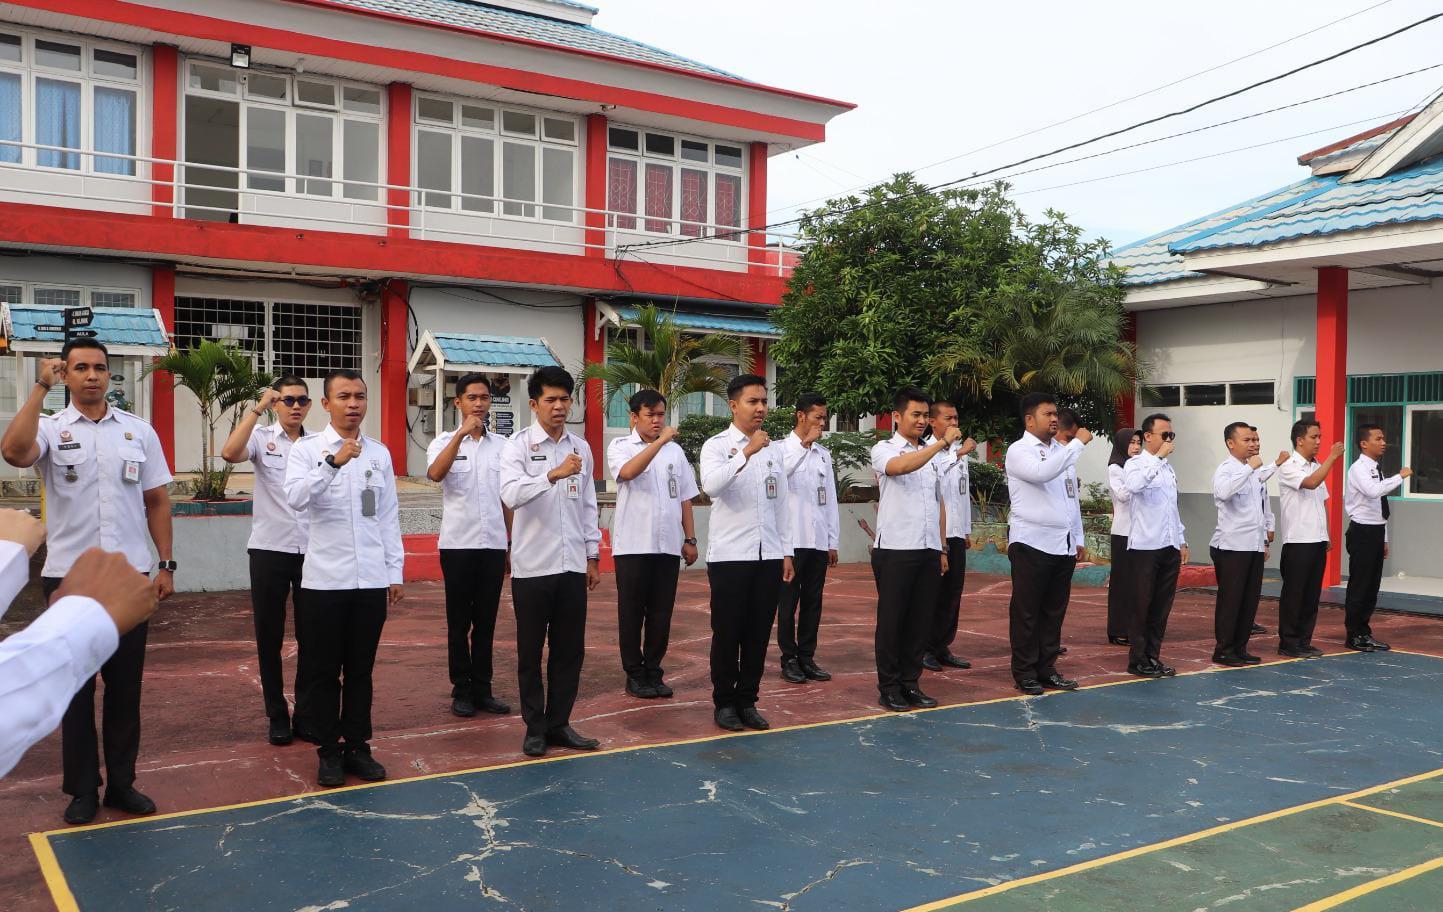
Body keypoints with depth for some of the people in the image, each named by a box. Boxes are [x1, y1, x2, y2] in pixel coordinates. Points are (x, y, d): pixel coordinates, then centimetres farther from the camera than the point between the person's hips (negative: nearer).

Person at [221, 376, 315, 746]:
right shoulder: (262, 438, -2)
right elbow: (230, 453, -24)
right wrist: (256, 408, -20)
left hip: (312, 551, 2)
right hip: (269, 550, -2)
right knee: (269, 636, 6)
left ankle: (306, 713, 20)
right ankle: (277, 715, 19)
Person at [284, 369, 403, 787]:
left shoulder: (379, 453, 9)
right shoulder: (307, 448, -1)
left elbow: (389, 516, 10)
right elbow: (295, 497, -20)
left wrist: (395, 570, 7)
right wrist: (333, 462, -32)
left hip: (371, 580, 3)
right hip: (324, 579, -3)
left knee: (361, 670, 11)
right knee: (323, 671, 6)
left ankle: (356, 746, 21)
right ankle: (328, 752, 18)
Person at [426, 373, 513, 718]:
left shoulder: (502, 445, 8)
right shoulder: (445, 442, 0)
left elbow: (508, 497, 12)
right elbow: (435, 474, -23)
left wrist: (512, 542, 10)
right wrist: (462, 433, -28)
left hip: (493, 544, 3)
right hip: (458, 544, -2)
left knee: (486, 621, 8)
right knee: (459, 622, 4)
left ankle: (482, 688, 17)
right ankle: (461, 690, 14)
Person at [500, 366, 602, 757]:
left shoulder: (581, 448, 8)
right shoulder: (518, 445, -6)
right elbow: (510, 494, -23)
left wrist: (593, 555, 11)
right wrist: (553, 474, -36)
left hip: (572, 564, 4)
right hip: (532, 565, -4)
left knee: (570, 649, 8)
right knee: (531, 651, 6)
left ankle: (558, 723, 20)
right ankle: (534, 726, 18)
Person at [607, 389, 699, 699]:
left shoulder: (675, 451, 12)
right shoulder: (621, 446, 0)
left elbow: (685, 499, 14)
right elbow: (628, 471, -24)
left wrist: (690, 539, 10)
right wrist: (660, 442, -27)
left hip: (668, 545, 4)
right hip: (633, 545, -4)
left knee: (661, 613, 7)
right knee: (632, 612, 3)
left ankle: (653, 671, 18)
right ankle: (634, 674, 13)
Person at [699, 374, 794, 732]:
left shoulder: (774, 449, 12)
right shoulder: (717, 446, -3)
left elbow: (781, 503, 15)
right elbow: (711, 486, -24)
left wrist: (786, 551, 11)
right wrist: (746, 453, -30)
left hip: (768, 555, 5)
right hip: (730, 555, -4)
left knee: (758, 633, 9)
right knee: (727, 633, 4)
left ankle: (747, 702, 20)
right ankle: (724, 703, 17)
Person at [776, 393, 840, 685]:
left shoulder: (824, 454, 13)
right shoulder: (782, 448, -4)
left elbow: (831, 498, 13)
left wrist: (833, 541, 10)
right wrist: (804, 444, -31)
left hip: (819, 541, 5)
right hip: (792, 540, -5)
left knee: (813, 602, 9)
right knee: (789, 601, 2)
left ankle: (807, 657, 17)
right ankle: (789, 658, 10)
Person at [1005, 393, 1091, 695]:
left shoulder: (1061, 451, 15)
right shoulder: (1019, 450, -6)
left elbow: (1072, 497, 20)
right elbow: (1042, 472, -28)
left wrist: (1078, 539, 17)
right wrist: (1078, 443, -21)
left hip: (1063, 545, 7)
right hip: (1032, 544, -7)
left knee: (1054, 611, 10)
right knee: (1027, 612, 1)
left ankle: (1047, 668, 18)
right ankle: (1025, 673, 8)